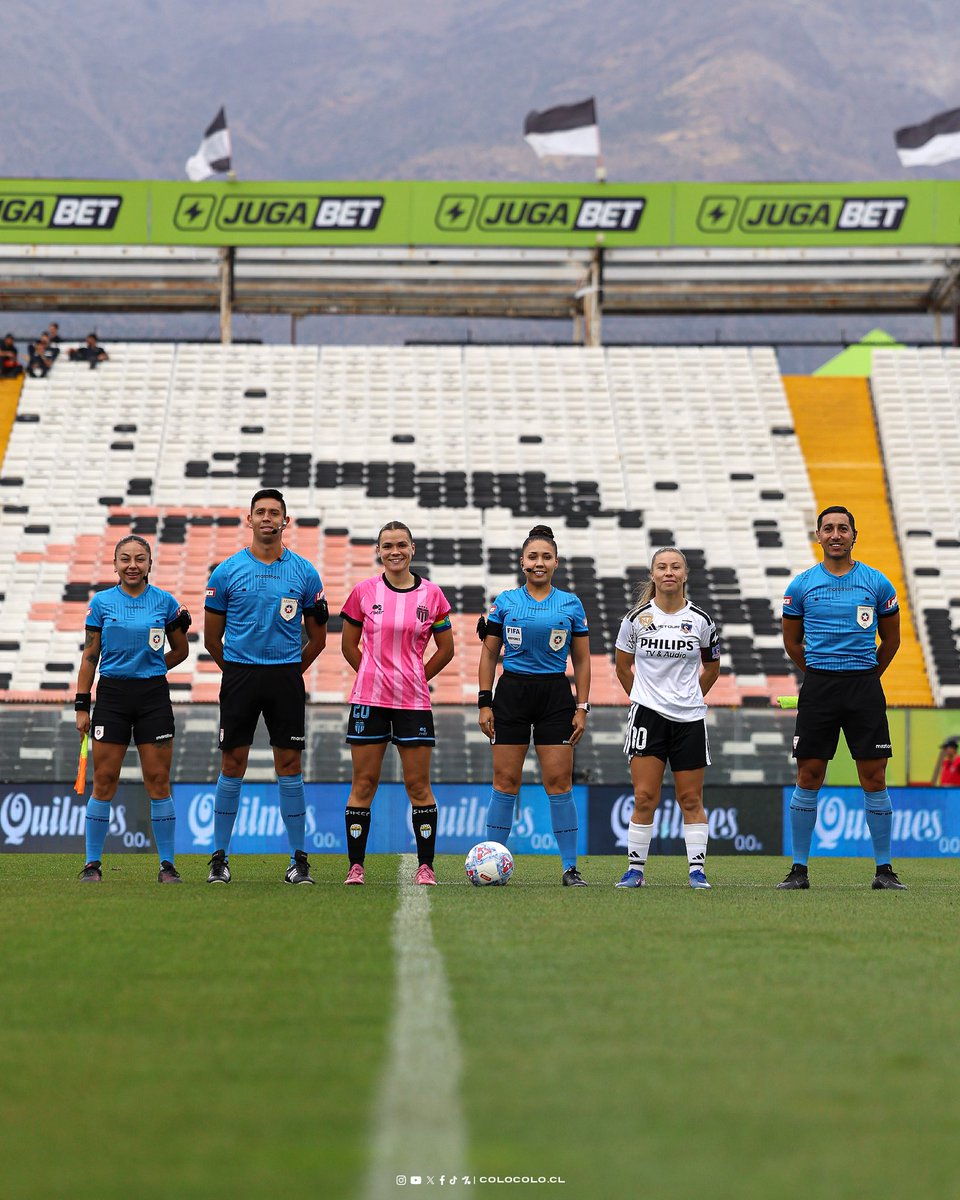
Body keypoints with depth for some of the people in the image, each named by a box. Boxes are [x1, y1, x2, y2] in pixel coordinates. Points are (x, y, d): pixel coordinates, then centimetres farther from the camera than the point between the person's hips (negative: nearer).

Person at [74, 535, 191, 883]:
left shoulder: (165, 602, 2)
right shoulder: (101, 602, 2)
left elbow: (180, 650, 14)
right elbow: (90, 656, 4)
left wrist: (149, 668, 5)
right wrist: (81, 705, 1)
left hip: (153, 696, 0)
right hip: (111, 697, 0)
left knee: (158, 781, -1)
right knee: (104, 780, -1)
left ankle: (167, 864, 4)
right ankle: (92, 863, 6)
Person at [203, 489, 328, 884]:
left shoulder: (304, 573, 4)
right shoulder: (227, 571, 1)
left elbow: (317, 637, 12)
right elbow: (211, 636, 9)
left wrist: (289, 670, 11)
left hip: (286, 677, 0)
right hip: (239, 677, 0)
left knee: (290, 765, 0)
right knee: (233, 765, 0)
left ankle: (298, 859, 5)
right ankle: (220, 857, 8)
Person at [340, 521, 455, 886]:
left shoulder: (431, 594, 2)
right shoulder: (364, 592, 1)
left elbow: (446, 649, 11)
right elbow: (349, 645, 12)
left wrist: (416, 678, 10)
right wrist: (376, 676, 11)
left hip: (414, 701, 0)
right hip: (369, 700, 0)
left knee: (418, 785, 1)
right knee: (363, 784, 1)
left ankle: (426, 866, 7)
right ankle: (355, 866, 6)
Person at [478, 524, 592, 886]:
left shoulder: (571, 604, 6)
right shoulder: (505, 602, 5)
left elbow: (581, 660, 9)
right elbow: (489, 654, 7)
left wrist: (582, 708, 2)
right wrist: (484, 702, 0)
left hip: (555, 694, 0)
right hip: (512, 692, 0)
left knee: (559, 781, -4)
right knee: (505, 780, -1)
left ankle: (570, 867, 1)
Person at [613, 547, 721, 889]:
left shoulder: (701, 620, 2)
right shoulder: (637, 618, 0)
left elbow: (711, 668, 17)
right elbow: (623, 668, 13)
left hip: (690, 719, 1)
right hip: (648, 716, -1)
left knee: (691, 799, 4)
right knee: (644, 797, -5)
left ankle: (697, 870, 8)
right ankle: (635, 868, 2)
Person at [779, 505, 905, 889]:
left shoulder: (877, 583, 4)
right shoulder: (802, 585, 4)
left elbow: (891, 640, 14)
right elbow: (791, 641, 15)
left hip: (864, 687, 0)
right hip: (818, 686, 0)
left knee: (874, 778, -2)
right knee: (808, 777, 0)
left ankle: (884, 869, 4)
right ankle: (799, 869, 6)